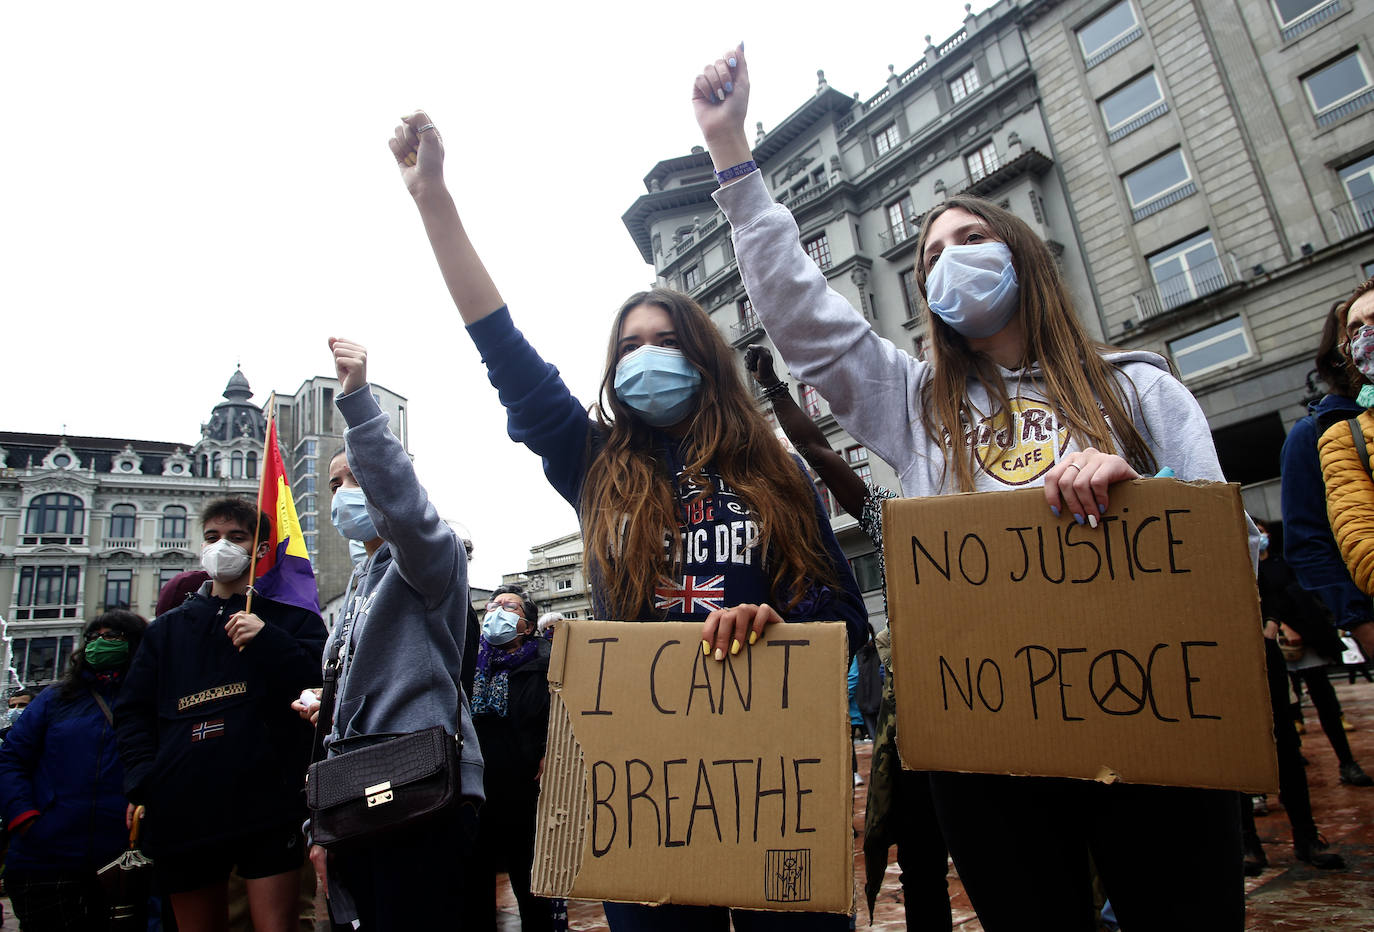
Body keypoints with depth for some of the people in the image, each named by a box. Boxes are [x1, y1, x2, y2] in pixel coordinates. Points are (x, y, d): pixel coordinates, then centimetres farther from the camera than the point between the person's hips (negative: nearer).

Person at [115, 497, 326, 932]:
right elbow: (132, 711, 16)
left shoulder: (291, 617, 7)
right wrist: (142, 782, 1)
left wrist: (267, 640, -16)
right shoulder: (168, 628, 19)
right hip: (183, 812, 4)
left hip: (266, 805, -3)